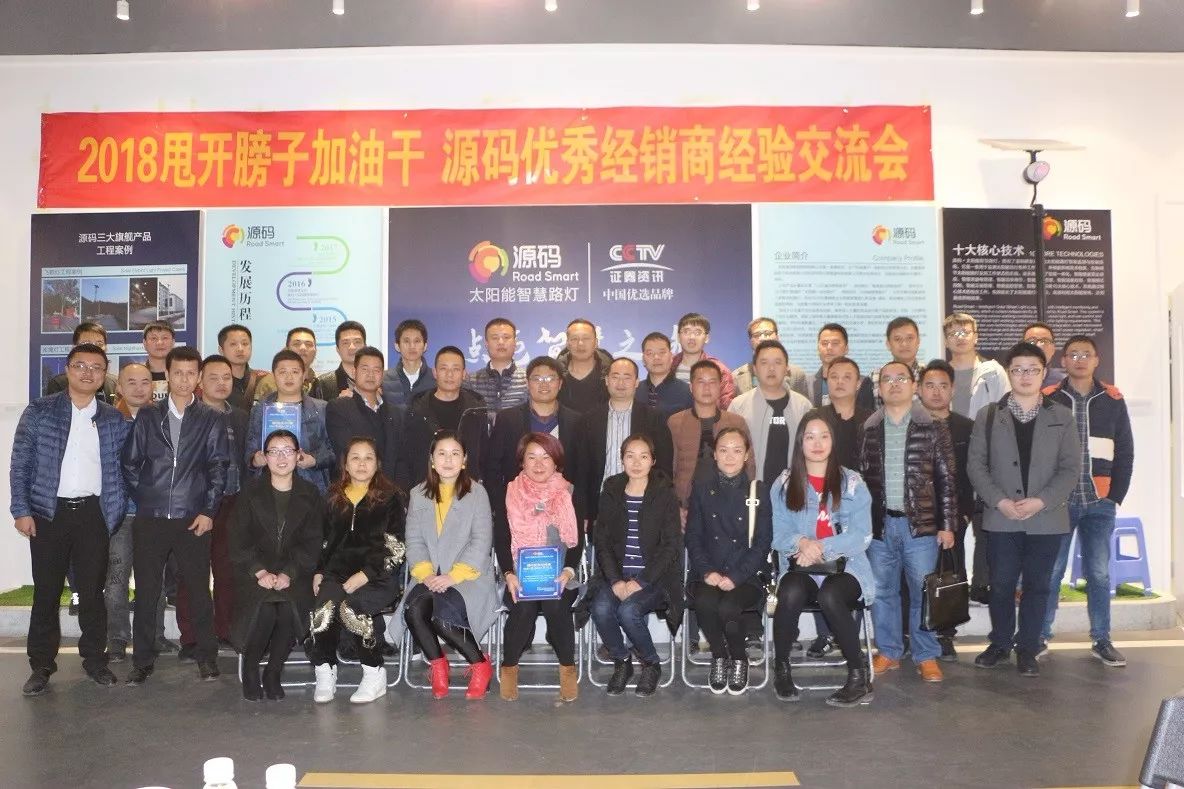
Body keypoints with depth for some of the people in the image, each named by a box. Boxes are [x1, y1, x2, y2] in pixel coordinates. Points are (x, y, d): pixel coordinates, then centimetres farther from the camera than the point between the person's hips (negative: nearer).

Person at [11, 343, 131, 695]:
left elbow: (122, 470, 9)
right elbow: (20, 464, -1)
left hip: (94, 514, 1)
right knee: (46, 591, 5)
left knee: (92, 590, 7)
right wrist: (21, 510, -6)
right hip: (48, 513, -1)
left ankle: (94, 658, 20)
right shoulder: (39, 411, 1)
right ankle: (41, 665, 16)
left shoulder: (114, 420, 7)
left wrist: (118, 513, -1)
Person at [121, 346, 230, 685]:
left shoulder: (212, 419, 4)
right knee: (146, 591, 6)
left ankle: (207, 656, 14)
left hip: (193, 520, -1)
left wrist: (208, 511, -6)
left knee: (199, 590, 3)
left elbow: (218, 468, 0)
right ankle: (143, 660, 18)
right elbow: (130, 463, 10)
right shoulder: (147, 416, 8)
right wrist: (142, 500, 5)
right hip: (149, 519, 2)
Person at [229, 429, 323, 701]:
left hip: (295, 574, 0)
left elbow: (311, 545, 2)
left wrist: (288, 574, -13)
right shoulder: (251, 493, 7)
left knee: (291, 609, -27)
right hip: (256, 573, 0)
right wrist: (260, 572, -13)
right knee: (263, 610, -27)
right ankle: (250, 668, 1)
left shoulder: (310, 495, 7)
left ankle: (274, 672, -2)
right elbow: (239, 543, 1)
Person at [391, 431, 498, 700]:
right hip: (431, 576, 3)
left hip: (468, 575, -3)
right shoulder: (419, 494, 13)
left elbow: (481, 542, -6)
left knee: (443, 618, -29)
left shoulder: (476, 493, 2)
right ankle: (437, 664, -1)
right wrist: (425, 573, -12)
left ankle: (481, 665, -2)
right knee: (413, 610, -27)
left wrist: (454, 576, -17)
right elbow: (414, 541, 6)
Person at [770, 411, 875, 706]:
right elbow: (779, 536, 3)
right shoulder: (784, 485, 9)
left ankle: (859, 676, -17)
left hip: (845, 568, -1)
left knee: (830, 596, -34)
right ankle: (781, 668, -10)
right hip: (800, 568, 1)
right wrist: (801, 542, -20)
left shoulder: (852, 482, 6)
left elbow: (861, 536, -4)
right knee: (790, 593, -33)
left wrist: (821, 547, -19)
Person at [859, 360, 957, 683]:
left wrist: (948, 524, -4)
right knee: (882, 591, 9)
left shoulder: (933, 427, 0)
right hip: (879, 524, 2)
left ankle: (926, 656, 17)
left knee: (922, 592, 4)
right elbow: (860, 476, 7)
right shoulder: (868, 429, 6)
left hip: (920, 523, -2)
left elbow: (947, 478, 0)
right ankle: (888, 652, 22)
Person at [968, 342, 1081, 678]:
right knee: (1001, 584, 6)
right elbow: (976, 465, 0)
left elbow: (1071, 468, -1)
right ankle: (1000, 643, 23)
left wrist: (1041, 501, -13)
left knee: (1037, 585, 7)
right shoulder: (988, 416, 4)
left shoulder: (1062, 417, 4)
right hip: (1001, 518, 0)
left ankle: (1028, 649, 20)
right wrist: (1000, 502, -12)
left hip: (1047, 518, 0)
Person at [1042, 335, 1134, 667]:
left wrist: (1117, 496, 2)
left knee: (1099, 573, 7)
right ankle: (1040, 637, 13)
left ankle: (1101, 640, 19)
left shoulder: (1113, 400, 6)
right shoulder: (1047, 400, 0)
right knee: (1051, 572, 3)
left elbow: (1125, 452, 8)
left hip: (1099, 503, 2)